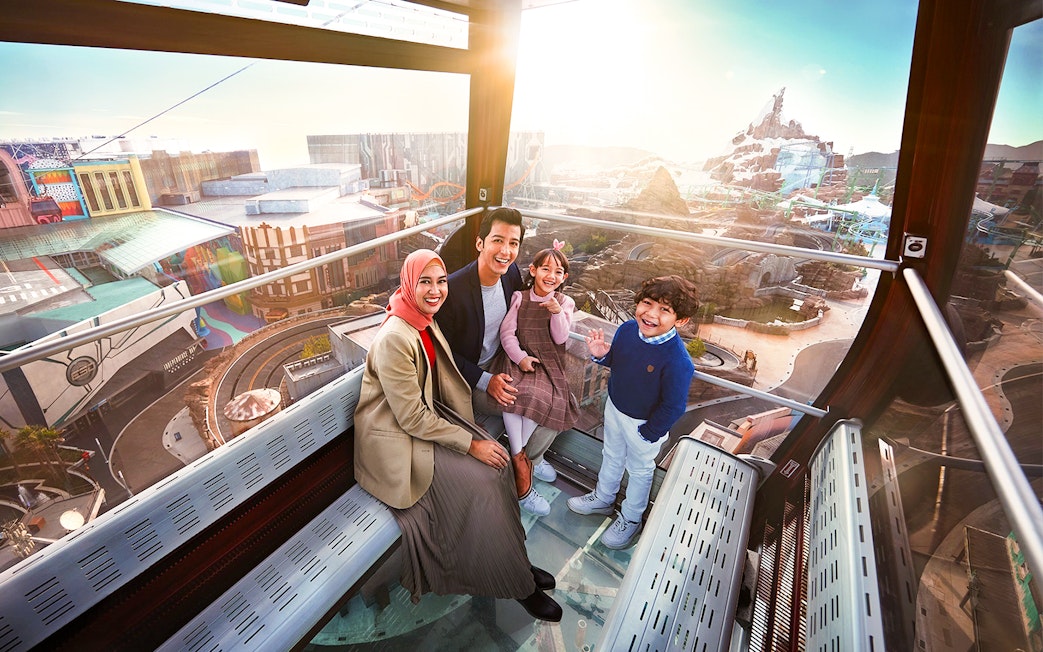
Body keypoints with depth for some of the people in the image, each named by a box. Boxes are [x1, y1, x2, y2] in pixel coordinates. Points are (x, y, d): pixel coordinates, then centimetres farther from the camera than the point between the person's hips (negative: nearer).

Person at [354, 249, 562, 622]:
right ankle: (516, 583, 6)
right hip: (397, 440, -8)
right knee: (482, 480, -16)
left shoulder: (427, 325, 3)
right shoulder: (394, 338, -25)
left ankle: (513, 558, 13)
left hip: (426, 419, 8)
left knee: (497, 461, -6)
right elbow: (412, 418, -23)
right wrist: (470, 444, -19)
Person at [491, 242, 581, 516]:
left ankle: (516, 451, -10)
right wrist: (520, 357, -15)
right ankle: (520, 462, -22)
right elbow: (507, 332, -1)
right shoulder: (519, 298, 7)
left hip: (548, 363, 1)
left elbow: (560, 338, -2)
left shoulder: (565, 303, 9)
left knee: (544, 398, -30)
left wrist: (557, 313, -18)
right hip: (517, 357, -1)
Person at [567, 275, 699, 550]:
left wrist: (649, 433, -14)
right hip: (614, 407, 6)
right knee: (611, 456, 29)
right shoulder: (627, 329, -18)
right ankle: (603, 498, 56)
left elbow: (673, 406, -24)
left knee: (640, 469, 22)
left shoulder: (678, 361, -35)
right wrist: (601, 354, -20)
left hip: (643, 423, -5)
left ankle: (630, 518, 48)